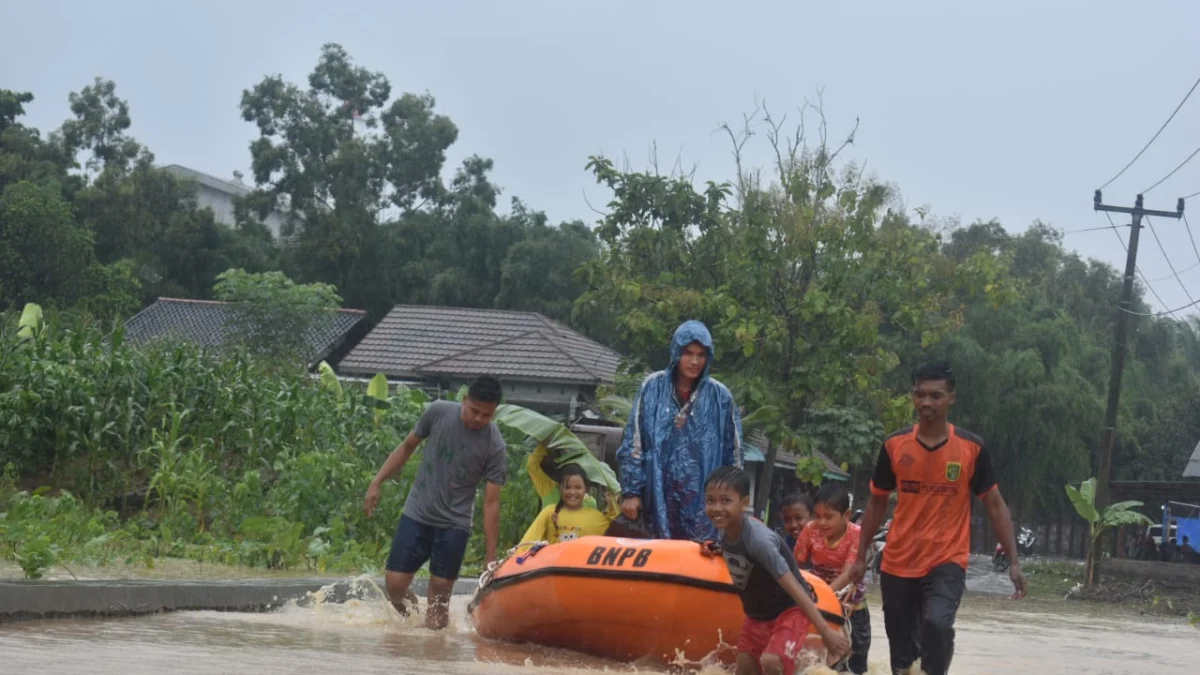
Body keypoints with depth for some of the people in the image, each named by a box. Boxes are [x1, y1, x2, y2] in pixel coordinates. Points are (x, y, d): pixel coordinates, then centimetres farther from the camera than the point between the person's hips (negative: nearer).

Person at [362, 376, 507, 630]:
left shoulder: (494, 447, -13)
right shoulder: (438, 412, -7)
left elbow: (491, 503, -11)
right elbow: (407, 447, 9)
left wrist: (490, 557, -12)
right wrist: (377, 483, 3)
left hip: (454, 526, -2)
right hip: (417, 516, 2)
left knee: (440, 593, -3)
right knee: (395, 585, -1)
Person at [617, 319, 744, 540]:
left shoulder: (720, 396, 1)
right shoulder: (653, 388, 2)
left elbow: (733, 454, 7)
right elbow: (633, 444, 4)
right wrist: (631, 491, -1)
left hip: (702, 499, 0)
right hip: (658, 495, 1)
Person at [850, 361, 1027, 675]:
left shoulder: (972, 448, -5)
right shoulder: (894, 445, 0)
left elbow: (994, 504, 1)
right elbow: (877, 502, 11)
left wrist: (1013, 560, -5)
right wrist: (861, 556, 10)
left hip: (948, 561, -3)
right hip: (898, 563, 3)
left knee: (937, 623, -29)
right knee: (901, 649, 8)